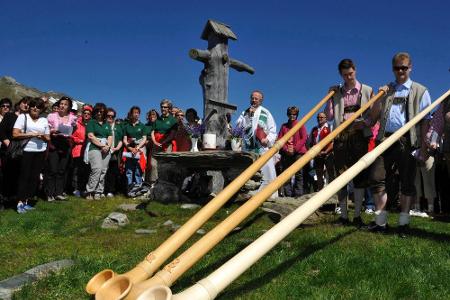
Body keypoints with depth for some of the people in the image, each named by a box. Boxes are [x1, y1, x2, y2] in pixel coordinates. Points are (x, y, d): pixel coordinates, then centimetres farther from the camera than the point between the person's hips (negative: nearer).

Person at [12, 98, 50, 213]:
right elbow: (15, 134, -7)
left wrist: (42, 136, -7)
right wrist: (31, 134, -13)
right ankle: (20, 203, -2)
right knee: (24, 176, -5)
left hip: (40, 152, 4)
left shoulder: (44, 120, 13)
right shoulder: (22, 117, 3)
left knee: (34, 177, 4)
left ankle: (26, 202, 11)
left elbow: (48, 138, 14)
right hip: (26, 151, -4)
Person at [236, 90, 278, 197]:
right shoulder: (245, 112, 15)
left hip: (263, 147, -2)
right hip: (249, 148, 3)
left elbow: (273, 130, 4)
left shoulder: (265, 113, 6)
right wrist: (248, 115, -8)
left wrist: (268, 139, -14)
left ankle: (271, 195, 1)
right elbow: (239, 125, -1)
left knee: (267, 171, -5)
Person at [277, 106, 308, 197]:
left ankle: (298, 194, -4)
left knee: (298, 174, -5)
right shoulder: (284, 126, 16)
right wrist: (286, 149, -7)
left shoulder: (300, 125, 9)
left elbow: (304, 138, -1)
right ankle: (287, 194, 6)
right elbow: (279, 139, 8)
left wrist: (294, 149, -11)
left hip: (298, 153, -3)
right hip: (286, 153, 3)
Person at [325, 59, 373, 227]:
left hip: (359, 134, -1)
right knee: (340, 175, 0)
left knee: (360, 175, -1)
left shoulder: (367, 90, 9)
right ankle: (343, 215, 7)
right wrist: (330, 96, 0)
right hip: (341, 135, 1)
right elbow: (329, 117, 5)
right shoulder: (336, 92, 12)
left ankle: (357, 216, 5)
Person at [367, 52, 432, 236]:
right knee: (378, 179, -2)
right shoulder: (386, 90, 18)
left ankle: (403, 223, 11)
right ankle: (380, 221, 7)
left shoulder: (420, 91, 9)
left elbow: (425, 121, 3)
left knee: (407, 182, 2)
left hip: (408, 140, -3)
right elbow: (372, 118, 13)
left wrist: (423, 148, -5)